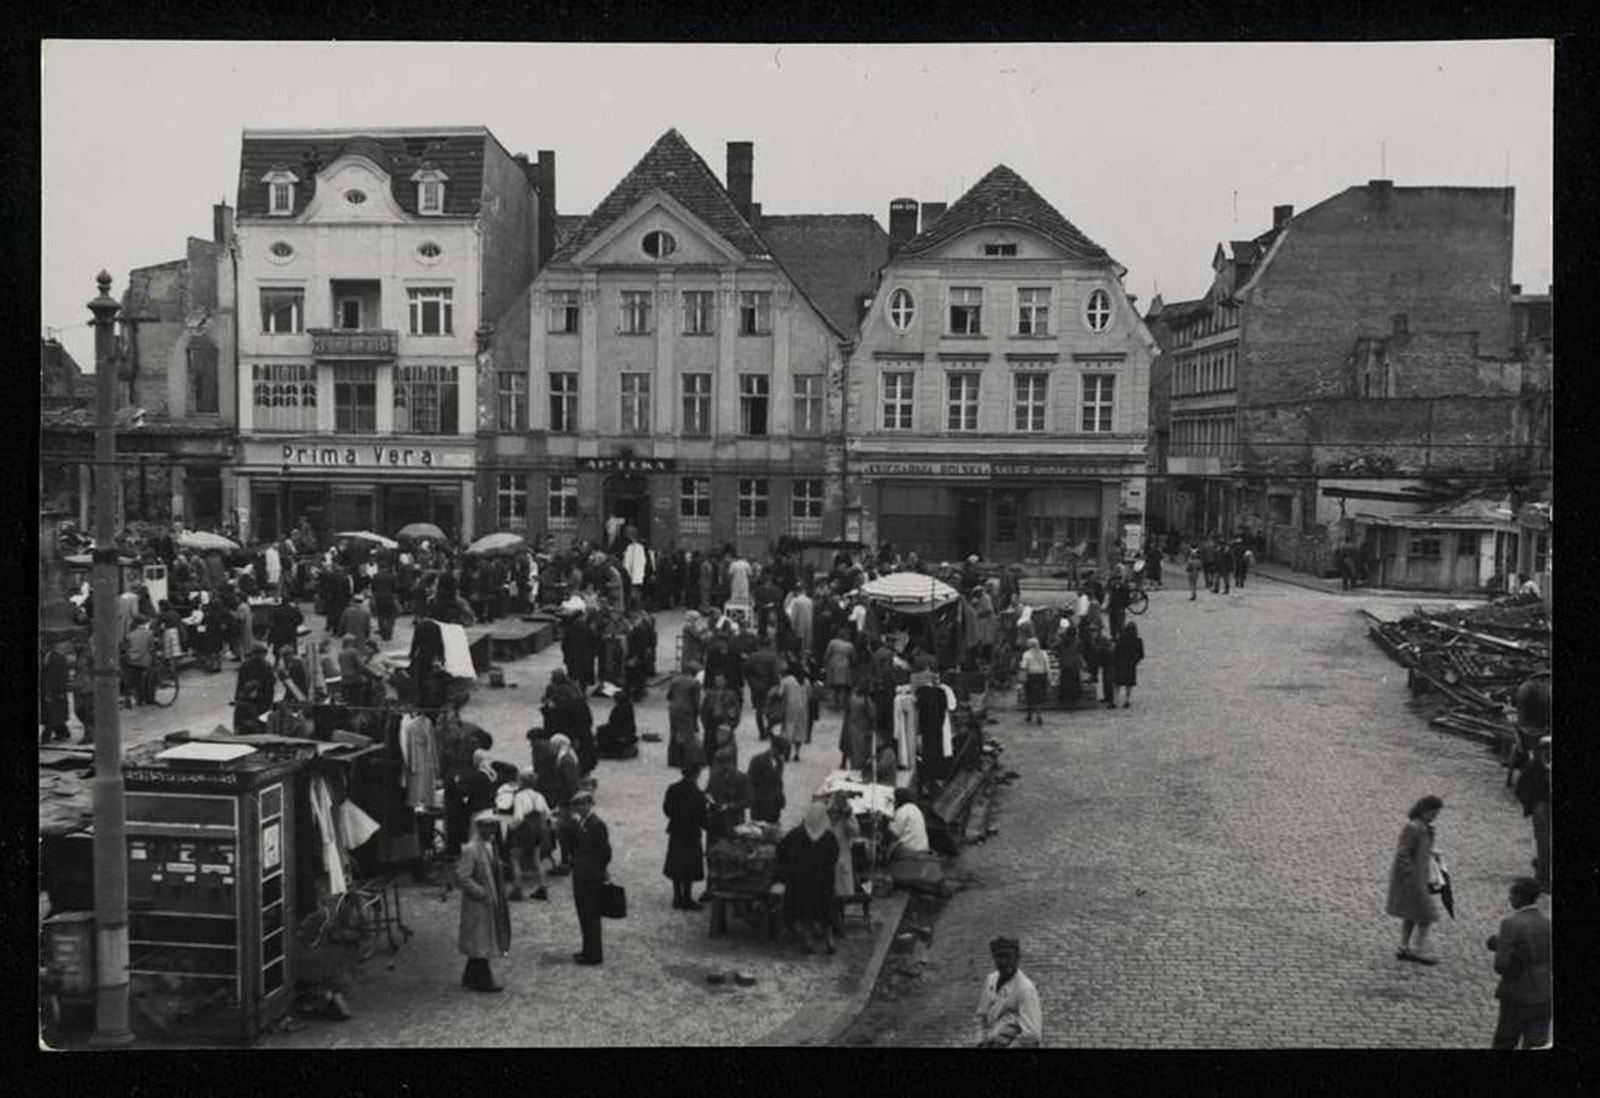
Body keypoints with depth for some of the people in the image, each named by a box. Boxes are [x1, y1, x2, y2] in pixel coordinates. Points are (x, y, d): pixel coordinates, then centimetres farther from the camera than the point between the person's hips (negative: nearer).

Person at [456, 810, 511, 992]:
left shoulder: (491, 847, 11)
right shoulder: (470, 850, -17)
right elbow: (462, 877, -22)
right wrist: (481, 893, -19)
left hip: (491, 903, 9)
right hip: (477, 904, -9)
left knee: (480, 943, 15)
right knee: (480, 942, -2)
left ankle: (471, 978, 26)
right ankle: (482, 981, 7)